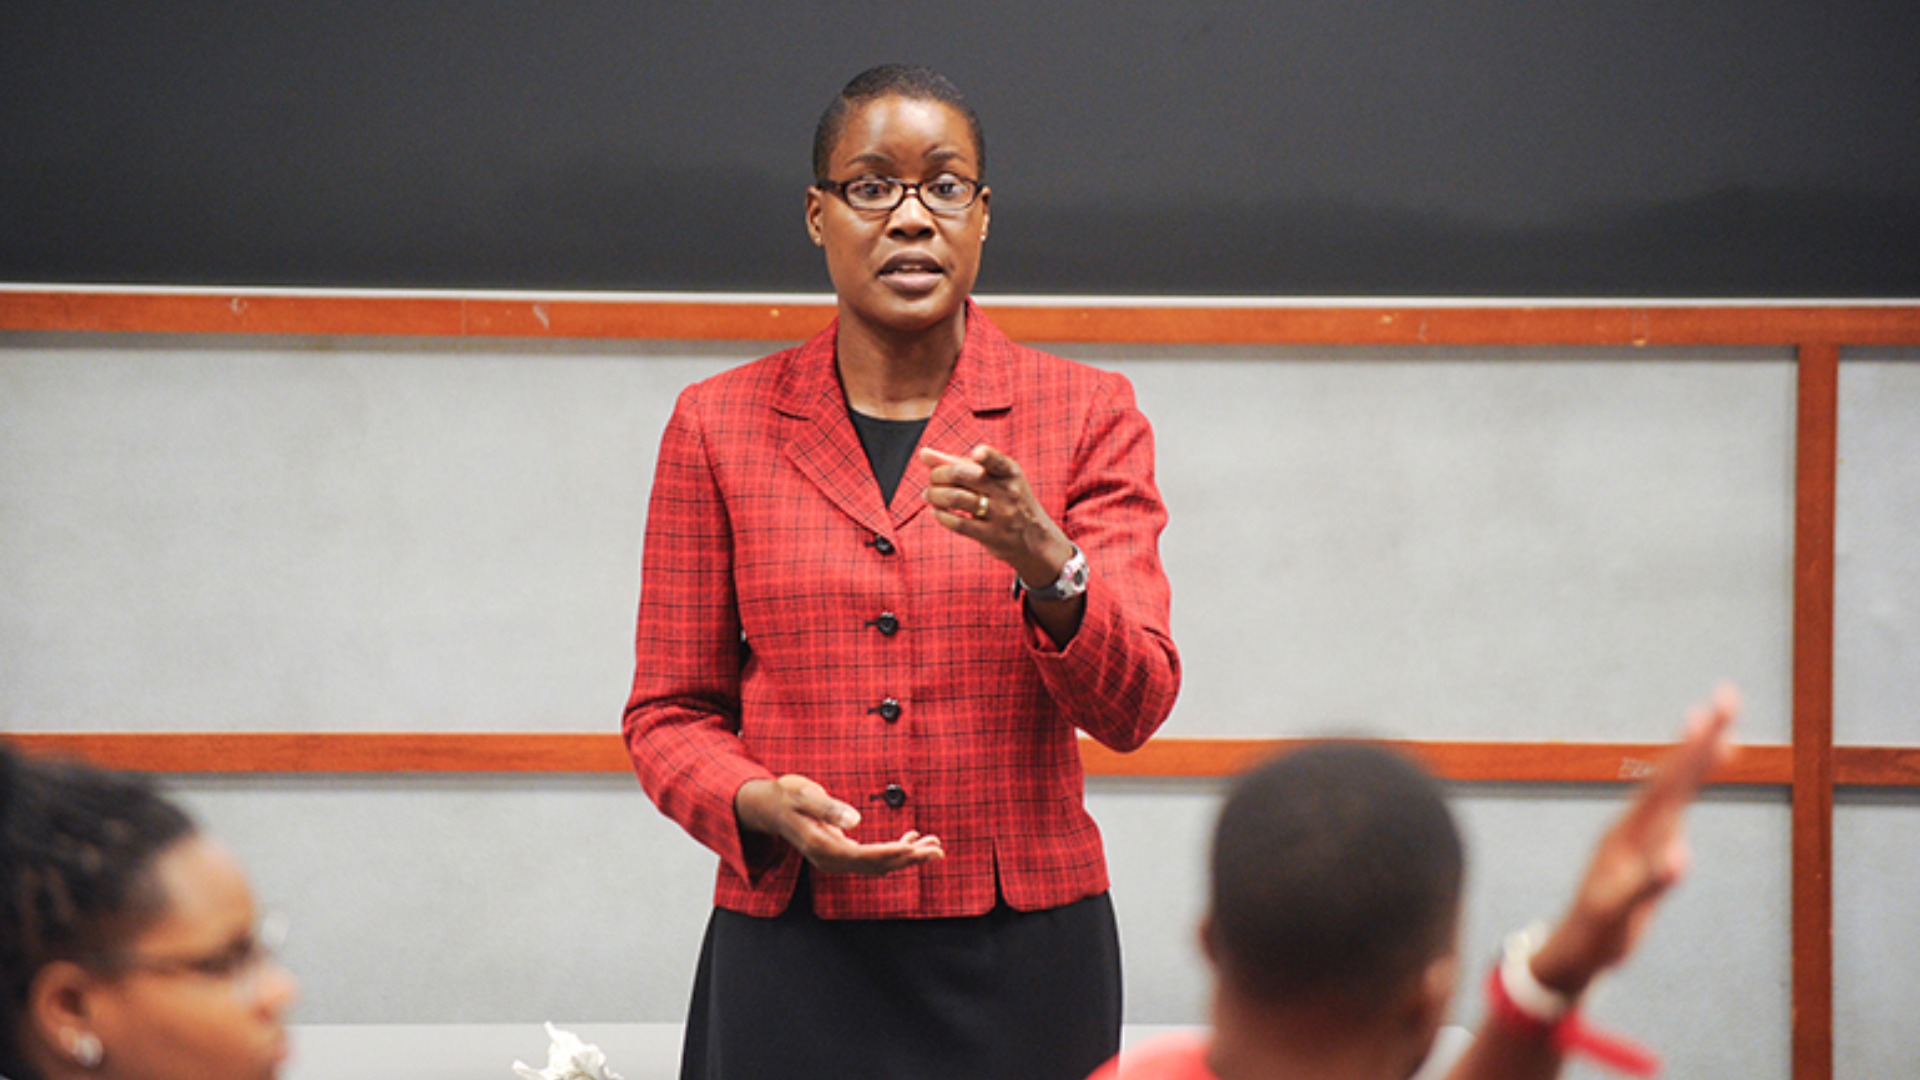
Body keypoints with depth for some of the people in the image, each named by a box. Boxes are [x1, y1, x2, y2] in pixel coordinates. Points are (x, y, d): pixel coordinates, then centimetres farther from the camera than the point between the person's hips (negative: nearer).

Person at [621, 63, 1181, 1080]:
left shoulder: (1085, 414, 3)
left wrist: (1046, 565, -24)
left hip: (1020, 957, 0)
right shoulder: (718, 424, 5)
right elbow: (668, 711, 7)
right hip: (793, 951, 0)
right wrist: (757, 804, -13)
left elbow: (1134, 705, -5)